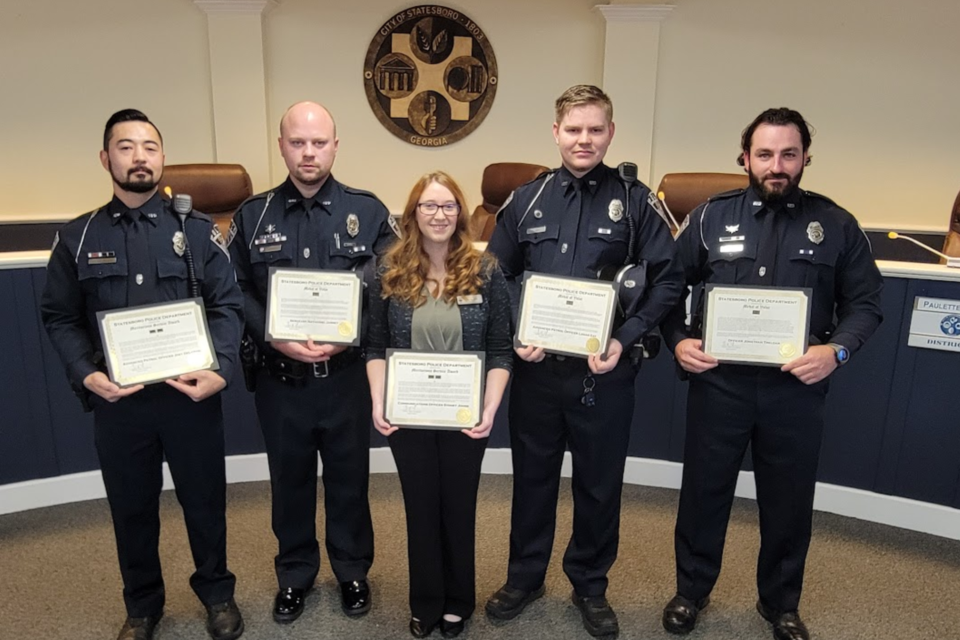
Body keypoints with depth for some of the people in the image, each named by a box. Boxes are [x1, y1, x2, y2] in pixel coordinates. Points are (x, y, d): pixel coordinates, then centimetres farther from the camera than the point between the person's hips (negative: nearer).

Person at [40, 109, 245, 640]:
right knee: (132, 509, 16)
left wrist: (220, 369, -17)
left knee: (205, 501, 12)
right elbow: (60, 318, 3)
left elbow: (228, 306, -3)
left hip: (190, 395, -1)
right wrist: (86, 375, -12)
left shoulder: (196, 230, 0)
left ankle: (217, 592, 36)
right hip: (115, 400, 1)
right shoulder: (77, 238, 3)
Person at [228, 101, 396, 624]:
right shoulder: (252, 215, 2)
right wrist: (277, 339, -14)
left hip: (346, 375, -1)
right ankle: (294, 574, 39)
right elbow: (237, 292, 1)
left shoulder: (368, 211, -2)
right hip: (280, 378, 1)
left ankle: (352, 571, 38)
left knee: (349, 479, 15)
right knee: (289, 481, 17)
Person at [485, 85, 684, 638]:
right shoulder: (527, 200, 4)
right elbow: (496, 277, 8)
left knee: (600, 484, 12)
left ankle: (591, 587, 34)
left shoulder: (636, 201, -3)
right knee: (532, 477, 16)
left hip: (604, 371, -2)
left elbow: (668, 281, -5)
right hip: (536, 367, 2)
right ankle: (525, 577, 37)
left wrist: (625, 339, -15)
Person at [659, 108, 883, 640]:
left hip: (796, 389, 1)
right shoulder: (711, 216, 1)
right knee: (704, 491, 12)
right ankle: (691, 590, 35)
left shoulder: (836, 225, 2)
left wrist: (837, 349, -12)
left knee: (789, 500, 14)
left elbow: (865, 302, 5)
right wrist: (677, 340, -8)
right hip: (718, 382, 0)